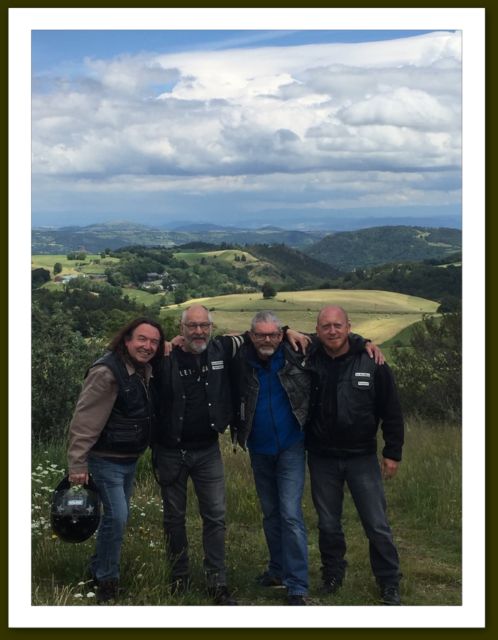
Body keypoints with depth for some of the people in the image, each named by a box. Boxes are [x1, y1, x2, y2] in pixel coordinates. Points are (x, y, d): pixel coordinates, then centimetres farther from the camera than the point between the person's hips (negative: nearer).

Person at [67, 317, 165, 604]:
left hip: (130, 459, 8)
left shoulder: (145, 370, 1)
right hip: (106, 460, -8)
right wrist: (78, 464, -23)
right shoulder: (107, 372, -23)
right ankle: (107, 580, 9)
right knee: (116, 517, -9)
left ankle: (100, 568, 34)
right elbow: (84, 421, -23)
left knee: (120, 516, 16)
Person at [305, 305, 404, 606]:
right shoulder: (308, 361, -5)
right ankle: (333, 575, 34)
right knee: (328, 524, 14)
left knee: (378, 525, 3)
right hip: (322, 459, 2)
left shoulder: (371, 363, -8)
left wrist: (393, 453, -2)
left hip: (362, 457, -1)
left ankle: (390, 584, 19)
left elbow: (391, 411, -3)